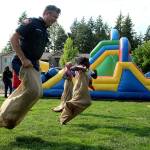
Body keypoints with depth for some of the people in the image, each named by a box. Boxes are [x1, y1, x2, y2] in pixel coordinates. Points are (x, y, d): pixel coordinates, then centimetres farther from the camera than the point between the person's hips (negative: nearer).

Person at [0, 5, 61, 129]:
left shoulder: (45, 31, 17)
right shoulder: (31, 23, -9)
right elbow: (14, 39, -16)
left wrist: (37, 62, 13)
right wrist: (23, 59, -20)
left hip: (34, 65, 9)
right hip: (24, 63, -9)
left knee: (38, 92, 9)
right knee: (32, 91, -19)